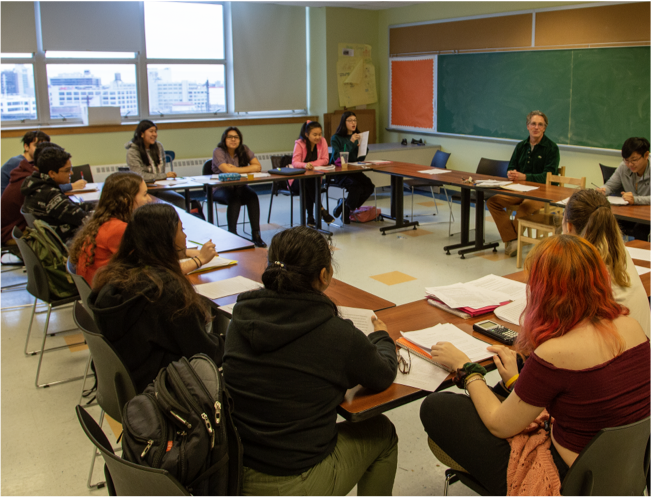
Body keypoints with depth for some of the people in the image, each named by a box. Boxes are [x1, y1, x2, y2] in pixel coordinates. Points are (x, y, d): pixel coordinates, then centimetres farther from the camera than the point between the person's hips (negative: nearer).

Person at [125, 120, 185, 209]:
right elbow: (140, 176, -16)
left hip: (159, 188, 5)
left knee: (180, 200, -23)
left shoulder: (158, 146, 10)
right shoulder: (132, 152, -8)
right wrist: (164, 175, -15)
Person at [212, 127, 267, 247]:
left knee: (252, 196, -27)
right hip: (221, 188, -3)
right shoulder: (218, 152, -8)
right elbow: (227, 170, -24)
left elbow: (258, 167, -6)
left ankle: (256, 235, -27)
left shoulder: (244, 150, 4)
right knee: (234, 198, -35)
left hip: (240, 186, 4)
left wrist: (235, 169, -14)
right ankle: (232, 234, -29)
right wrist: (246, 169, -13)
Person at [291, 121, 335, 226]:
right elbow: (295, 162, -24)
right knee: (306, 183, -35)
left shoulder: (322, 141, -5)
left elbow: (325, 160, -7)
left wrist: (311, 164, -23)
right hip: (298, 180, -2)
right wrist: (305, 165, -47)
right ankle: (321, 209, -30)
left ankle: (310, 216, -25)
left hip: (314, 177, 2)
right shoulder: (299, 143, -13)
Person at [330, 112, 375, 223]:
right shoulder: (336, 138, -3)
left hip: (355, 171, 6)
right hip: (340, 173, -6)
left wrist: (361, 147, -9)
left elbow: (361, 158, 12)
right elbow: (337, 157, -17)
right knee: (356, 186, -32)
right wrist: (350, 143, -19)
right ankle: (346, 214, -5)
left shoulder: (357, 137, 14)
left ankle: (344, 205, 1)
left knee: (369, 186, -20)